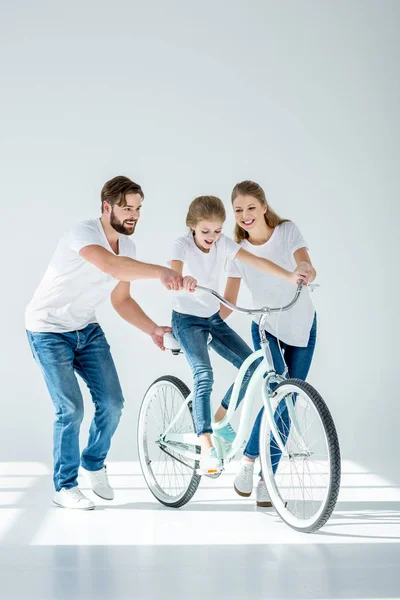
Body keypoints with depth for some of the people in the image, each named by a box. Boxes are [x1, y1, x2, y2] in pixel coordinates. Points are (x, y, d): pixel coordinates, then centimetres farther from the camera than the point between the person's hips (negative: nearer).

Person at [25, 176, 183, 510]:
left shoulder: (127, 246, 1)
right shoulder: (84, 234, -25)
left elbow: (121, 300, 7)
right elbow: (112, 266, -46)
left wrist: (153, 329, -6)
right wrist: (159, 272, -55)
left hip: (87, 329, 7)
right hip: (50, 331, -7)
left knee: (112, 403, 0)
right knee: (71, 410, -12)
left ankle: (94, 466, 26)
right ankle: (64, 488, 6)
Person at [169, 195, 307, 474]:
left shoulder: (223, 243, -5)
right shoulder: (182, 245, -18)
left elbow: (257, 261, -14)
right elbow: (174, 273, -38)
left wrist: (290, 276, -29)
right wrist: (183, 280, -63)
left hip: (214, 319, 6)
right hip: (187, 320, -6)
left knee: (252, 366, -6)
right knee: (204, 375, -26)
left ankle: (221, 420, 15)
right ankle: (206, 447, -29)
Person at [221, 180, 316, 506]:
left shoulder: (288, 231, -13)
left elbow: (307, 268, -29)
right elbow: (228, 303, -12)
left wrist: (306, 271, -54)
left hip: (302, 326, 0)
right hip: (266, 329, 0)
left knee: (286, 405, 0)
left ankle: (266, 478, 8)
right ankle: (248, 459, -5)